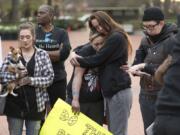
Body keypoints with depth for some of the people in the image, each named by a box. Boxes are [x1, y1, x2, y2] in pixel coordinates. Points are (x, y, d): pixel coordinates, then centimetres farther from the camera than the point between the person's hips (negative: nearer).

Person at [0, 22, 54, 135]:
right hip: (14, 104, 1)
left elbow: (50, 78, -7)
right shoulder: (12, 54, 2)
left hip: (35, 105, 0)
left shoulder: (42, 55, 0)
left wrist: (30, 80, -18)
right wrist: (17, 75, -21)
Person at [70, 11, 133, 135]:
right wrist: (74, 54, 2)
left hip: (119, 92, -10)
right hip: (112, 91, 10)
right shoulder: (113, 38, 19)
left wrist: (77, 59, 3)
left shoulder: (116, 38, -12)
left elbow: (97, 60, -11)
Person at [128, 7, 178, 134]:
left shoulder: (173, 41, -13)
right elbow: (137, 63, 6)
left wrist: (144, 66, -22)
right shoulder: (145, 40, 9)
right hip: (146, 96, 6)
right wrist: (136, 70, -17)